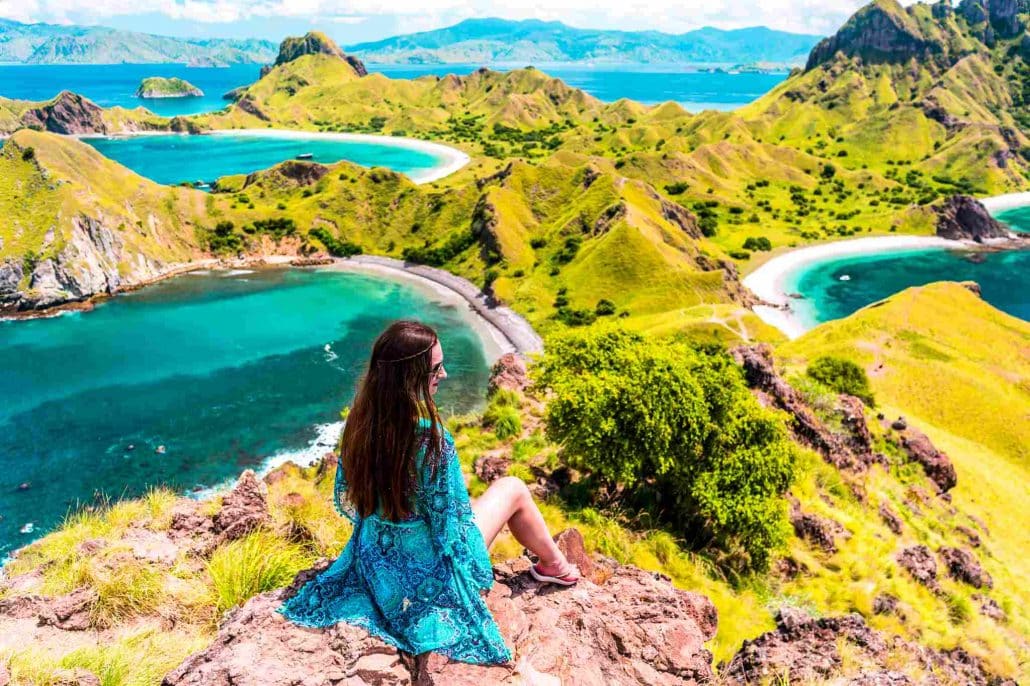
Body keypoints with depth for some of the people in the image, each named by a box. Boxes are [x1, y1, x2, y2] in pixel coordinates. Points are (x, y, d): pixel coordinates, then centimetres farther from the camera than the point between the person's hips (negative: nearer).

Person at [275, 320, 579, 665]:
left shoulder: (360, 420, -13)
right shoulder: (430, 436, -35)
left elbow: (345, 498, 2)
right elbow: (450, 522, -24)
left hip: (375, 560, 6)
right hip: (428, 565, -6)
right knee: (513, 488, 14)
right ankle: (555, 565, 36)